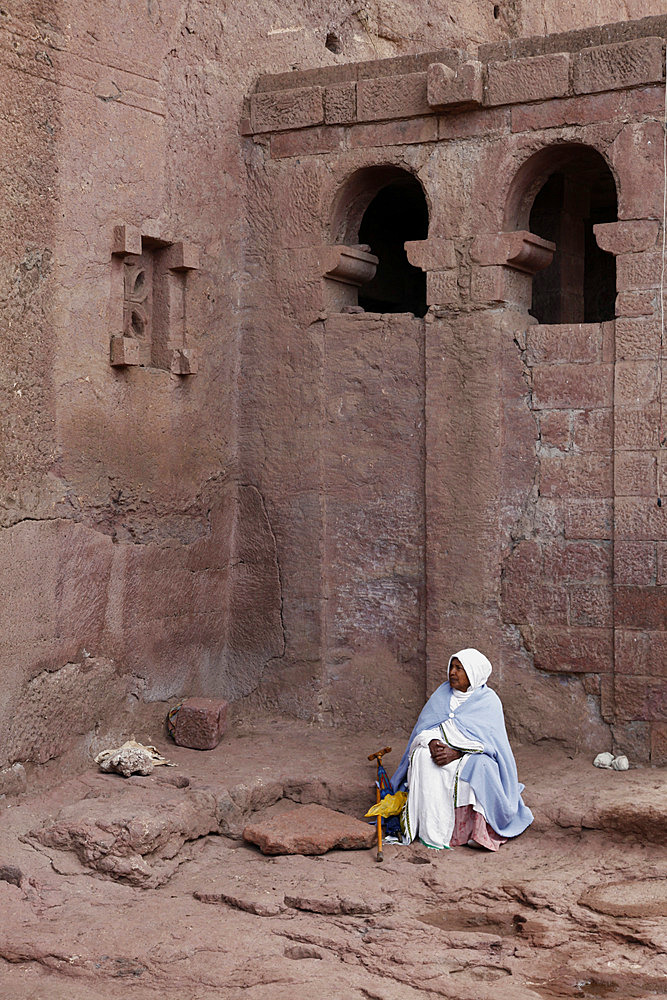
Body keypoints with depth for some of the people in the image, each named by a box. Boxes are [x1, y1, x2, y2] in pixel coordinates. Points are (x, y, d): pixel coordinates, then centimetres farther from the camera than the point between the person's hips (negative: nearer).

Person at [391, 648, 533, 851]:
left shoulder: (489, 700, -1)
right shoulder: (442, 694, 11)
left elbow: (488, 741, -12)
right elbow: (424, 726, 5)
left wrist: (456, 753, -25)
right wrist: (432, 742, -18)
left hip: (473, 756, -3)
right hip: (441, 749, 3)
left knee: (480, 766, -38)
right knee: (422, 757, -30)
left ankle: (474, 830, -31)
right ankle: (432, 832, -31)